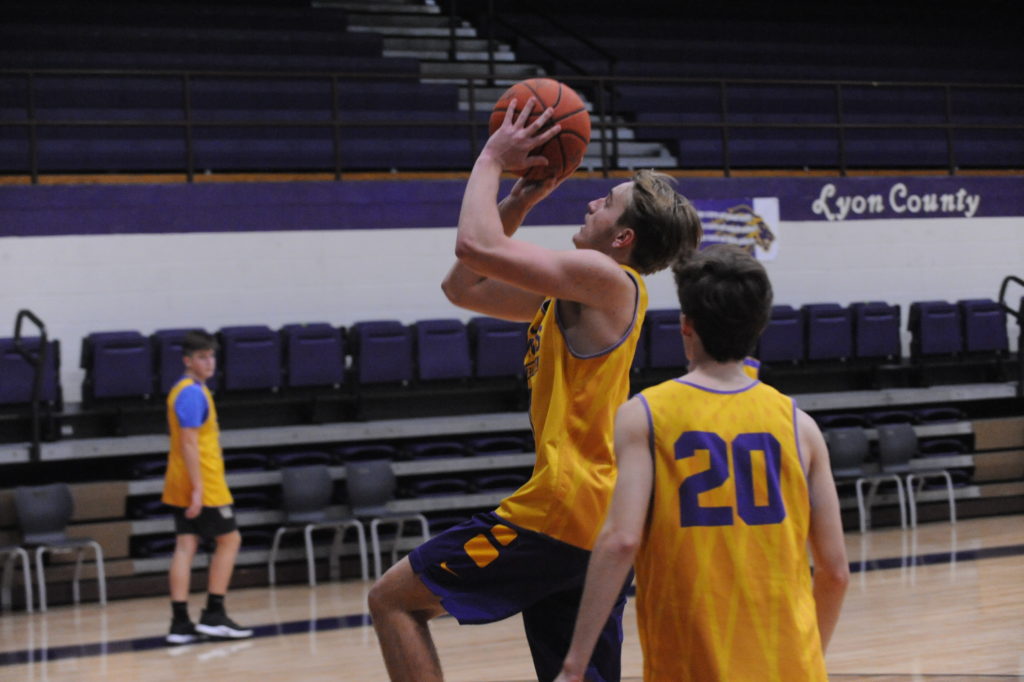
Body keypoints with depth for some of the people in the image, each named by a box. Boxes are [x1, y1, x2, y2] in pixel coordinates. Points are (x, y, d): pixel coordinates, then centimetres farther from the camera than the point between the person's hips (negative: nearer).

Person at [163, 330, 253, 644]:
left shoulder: (182, 390, 16)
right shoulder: (194, 393, -14)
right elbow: (189, 443, -20)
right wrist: (197, 489, -23)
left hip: (182, 487, 9)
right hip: (203, 483, -9)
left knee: (186, 546, 4)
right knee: (229, 539, 2)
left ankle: (180, 622, 1)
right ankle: (213, 615, 2)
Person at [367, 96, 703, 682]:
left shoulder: (606, 278, -11)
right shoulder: (572, 294, 17)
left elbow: (477, 246, -19)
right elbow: (463, 286, 24)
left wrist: (493, 159, -4)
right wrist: (517, 204, 17)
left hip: (561, 511, -10)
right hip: (595, 524, 10)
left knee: (393, 598, -2)